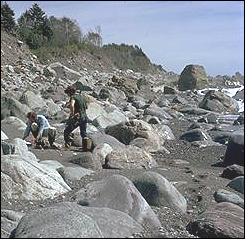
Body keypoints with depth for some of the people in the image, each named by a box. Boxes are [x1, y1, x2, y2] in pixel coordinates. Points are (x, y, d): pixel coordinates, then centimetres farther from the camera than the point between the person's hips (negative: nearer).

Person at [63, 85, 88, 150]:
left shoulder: (73, 97, -8)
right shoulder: (82, 96, 15)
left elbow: (72, 105, -28)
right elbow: (86, 107, 27)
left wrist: (72, 114, -19)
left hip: (77, 117, -7)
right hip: (85, 117, 7)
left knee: (67, 131, 1)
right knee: (83, 133, 17)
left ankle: (67, 146, -6)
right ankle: (85, 147, 16)